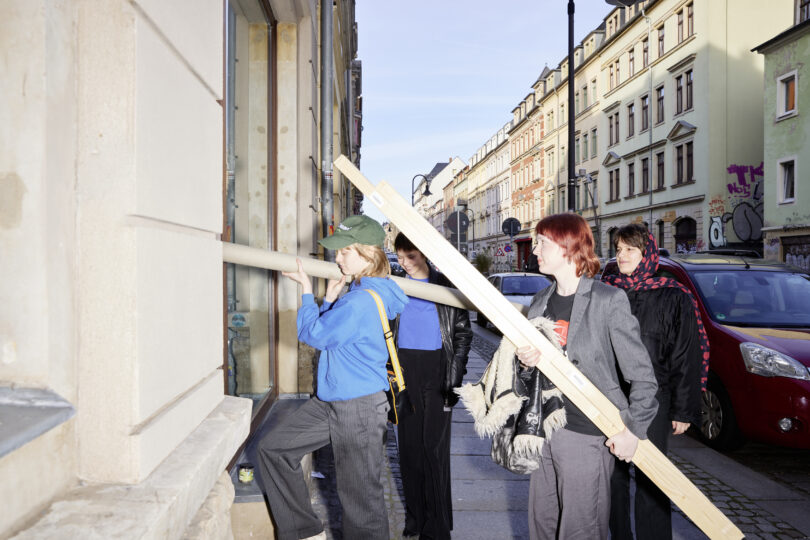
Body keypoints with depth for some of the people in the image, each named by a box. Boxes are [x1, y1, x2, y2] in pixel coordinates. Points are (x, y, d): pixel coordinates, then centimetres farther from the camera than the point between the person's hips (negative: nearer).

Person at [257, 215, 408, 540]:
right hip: (329, 402, 10)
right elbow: (330, 333, 16)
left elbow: (314, 334, -16)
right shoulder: (362, 291, 9)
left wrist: (307, 292, -4)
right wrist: (329, 299, 4)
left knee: (359, 495, 5)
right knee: (274, 448, 12)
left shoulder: (361, 301, -23)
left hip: (360, 408, -10)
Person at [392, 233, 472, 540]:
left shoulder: (446, 286, -1)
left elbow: (463, 333, 0)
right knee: (409, 443, 8)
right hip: (403, 369, 3)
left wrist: (456, 375, -6)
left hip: (437, 368, -3)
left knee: (434, 446, -4)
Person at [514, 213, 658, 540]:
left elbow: (642, 375, -8)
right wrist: (525, 361, -5)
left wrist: (634, 429, -12)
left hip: (587, 435, -6)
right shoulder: (540, 303, 9)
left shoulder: (608, 300, -11)